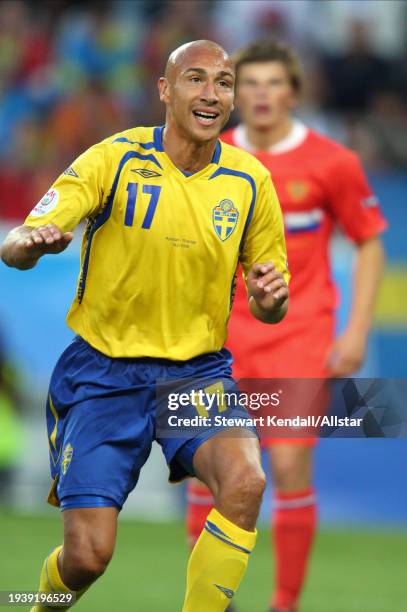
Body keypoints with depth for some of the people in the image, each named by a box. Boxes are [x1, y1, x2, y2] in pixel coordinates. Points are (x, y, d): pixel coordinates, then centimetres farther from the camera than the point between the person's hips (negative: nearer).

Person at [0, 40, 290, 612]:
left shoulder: (250, 180, 0)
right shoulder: (115, 159, -8)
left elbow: (269, 310, 10)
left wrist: (270, 300, -15)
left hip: (199, 371, 2)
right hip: (105, 371, -2)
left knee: (245, 481, -30)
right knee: (88, 555, -9)